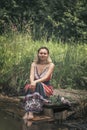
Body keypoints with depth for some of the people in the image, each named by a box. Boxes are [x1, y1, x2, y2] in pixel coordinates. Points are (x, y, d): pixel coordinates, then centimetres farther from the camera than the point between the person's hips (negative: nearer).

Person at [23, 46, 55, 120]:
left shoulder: (51, 65, -1)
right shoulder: (34, 64, 9)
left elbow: (46, 77, -14)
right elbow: (31, 76, -6)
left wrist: (36, 82, -31)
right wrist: (32, 82, -30)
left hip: (46, 87, -2)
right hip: (35, 85, 2)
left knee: (38, 85, -35)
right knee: (31, 87, -33)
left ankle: (29, 112, -45)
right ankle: (29, 112, -45)